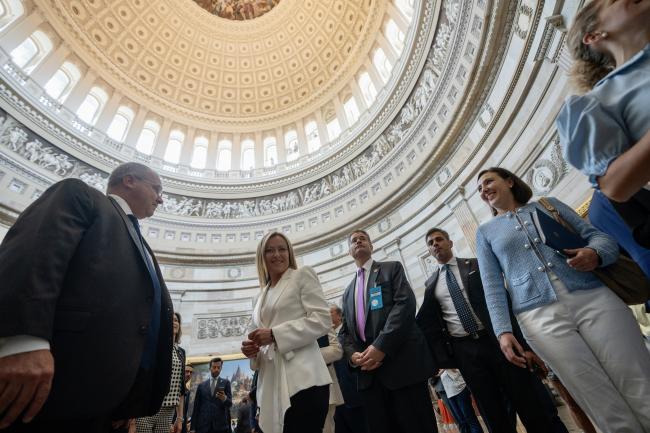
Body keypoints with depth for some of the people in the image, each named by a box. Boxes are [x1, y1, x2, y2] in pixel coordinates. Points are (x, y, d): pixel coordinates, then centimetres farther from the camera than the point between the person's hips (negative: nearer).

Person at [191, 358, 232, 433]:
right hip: (203, 426, 2)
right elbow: (196, 407, 12)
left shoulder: (226, 383, 7)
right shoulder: (201, 385, 13)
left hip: (220, 425, -2)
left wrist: (224, 399, -23)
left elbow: (229, 403, 0)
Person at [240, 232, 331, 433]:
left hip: (302, 380, -6)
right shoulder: (263, 296, 20)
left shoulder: (302, 275, 1)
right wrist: (253, 350, 3)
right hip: (274, 384, 6)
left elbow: (322, 320, -11)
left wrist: (275, 335, -14)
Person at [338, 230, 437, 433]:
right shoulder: (348, 291, 23)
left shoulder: (392, 269, 8)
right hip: (367, 372, 5)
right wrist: (353, 354, -5)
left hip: (401, 362, -4)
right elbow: (345, 330, 17)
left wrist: (381, 345, -18)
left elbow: (405, 304, -9)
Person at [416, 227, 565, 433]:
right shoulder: (431, 284, 10)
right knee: (494, 415, 10)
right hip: (464, 351, 2)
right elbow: (428, 321, 11)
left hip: (496, 339, -1)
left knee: (529, 405, 6)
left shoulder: (476, 265, 3)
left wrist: (524, 343, -9)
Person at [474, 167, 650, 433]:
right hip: (539, 318, -1)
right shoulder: (485, 232, 13)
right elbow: (492, 285, 6)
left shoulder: (547, 204, 17)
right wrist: (503, 330, -4)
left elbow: (598, 235, 12)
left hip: (593, 298, 2)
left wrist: (595, 253, -12)